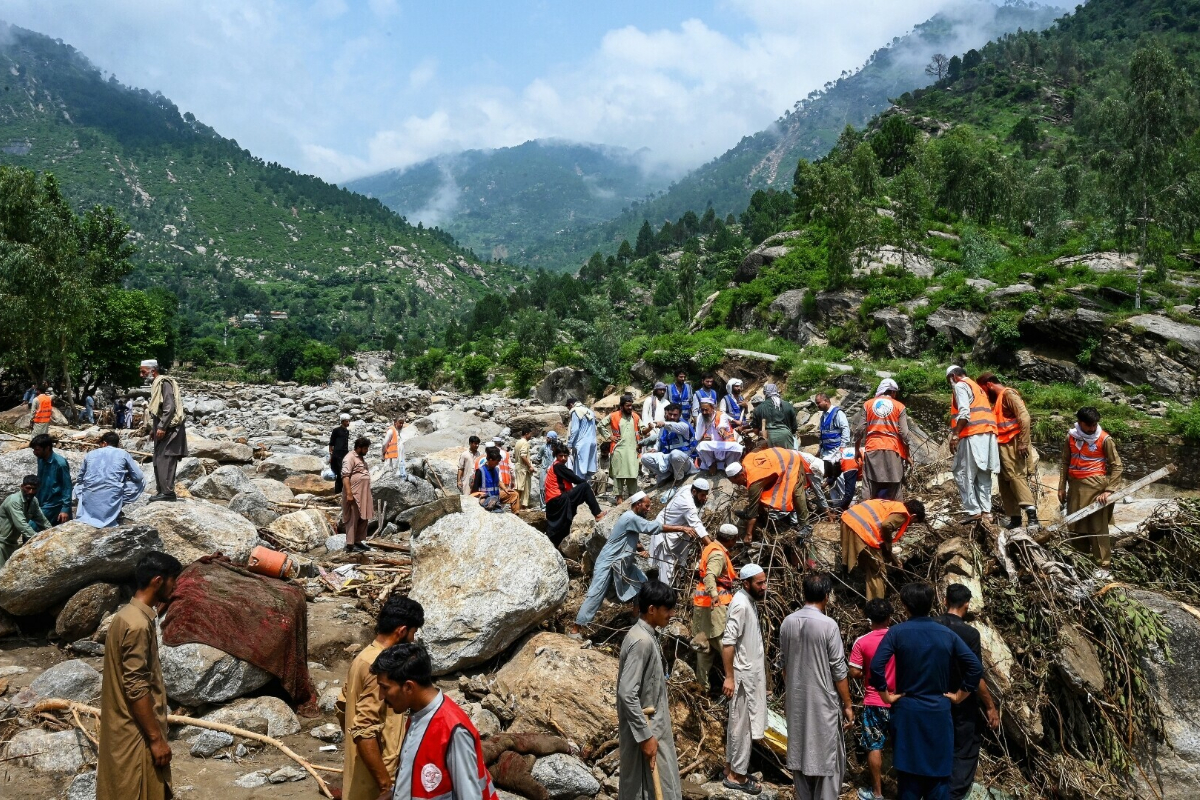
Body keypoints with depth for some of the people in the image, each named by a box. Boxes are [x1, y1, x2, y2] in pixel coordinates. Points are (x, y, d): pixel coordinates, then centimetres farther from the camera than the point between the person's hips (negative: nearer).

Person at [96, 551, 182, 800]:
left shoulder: (131, 614, 7)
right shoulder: (138, 624, -24)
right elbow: (136, 689, -25)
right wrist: (156, 738, -19)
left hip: (130, 728, 10)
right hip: (136, 733, -10)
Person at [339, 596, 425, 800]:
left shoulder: (364, 656, 4)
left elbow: (343, 706, 17)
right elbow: (365, 732, -29)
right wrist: (385, 781, -23)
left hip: (359, 769, 9)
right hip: (373, 777, -9)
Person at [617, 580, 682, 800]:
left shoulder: (647, 635, 9)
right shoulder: (641, 641, -22)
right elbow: (627, 693, -26)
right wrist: (645, 735, -23)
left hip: (652, 725, 10)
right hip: (644, 729, -10)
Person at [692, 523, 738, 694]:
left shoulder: (710, 548, 15)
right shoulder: (719, 554, -15)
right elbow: (710, 575, -31)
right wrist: (714, 594, -47)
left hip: (701, 603, 10)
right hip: (714, 603, -10)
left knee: (705, 645, 13)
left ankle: (702, 684, 18)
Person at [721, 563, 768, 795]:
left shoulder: (749, 600, 7)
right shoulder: (741, 604, -23)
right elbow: (728, 642, -26)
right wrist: (729, 677, -26)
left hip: (751, 671, 10)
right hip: (743, 674, -10)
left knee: (739, 722, 18)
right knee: (742, 723, 1)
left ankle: (731, 766, 29)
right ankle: (736, 775, 12)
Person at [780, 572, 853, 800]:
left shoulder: (787, 623, -1)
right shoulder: (828, 625, -16)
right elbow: (839, 670, -12)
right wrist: (847, 704, -3)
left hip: (796, 700, 5)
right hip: (823, 701, -5)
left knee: (800, 753, 15)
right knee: (828, 758, 6)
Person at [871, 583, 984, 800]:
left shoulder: (897, 632, -8)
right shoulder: (947, 634, -1)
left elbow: (876, 666, -19)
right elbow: (975, 667, -4)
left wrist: (886, 695, -6)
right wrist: (959, 695, 5)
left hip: (907, 711, -2)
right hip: (939, 711, 2)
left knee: (909, 770, 7)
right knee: (938, 770, 10)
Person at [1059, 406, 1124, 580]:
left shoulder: (1105, 439, -8)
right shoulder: (1071, 437, 5)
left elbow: (1117, 466, -7)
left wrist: (1108, 490, -14)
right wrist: (1062, 487, 10)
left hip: (1095, 485, -5)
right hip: (1075, 485, 5)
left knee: (1098, 526, -2)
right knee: (1075, 526, 10)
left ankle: (1102, 566, 4)